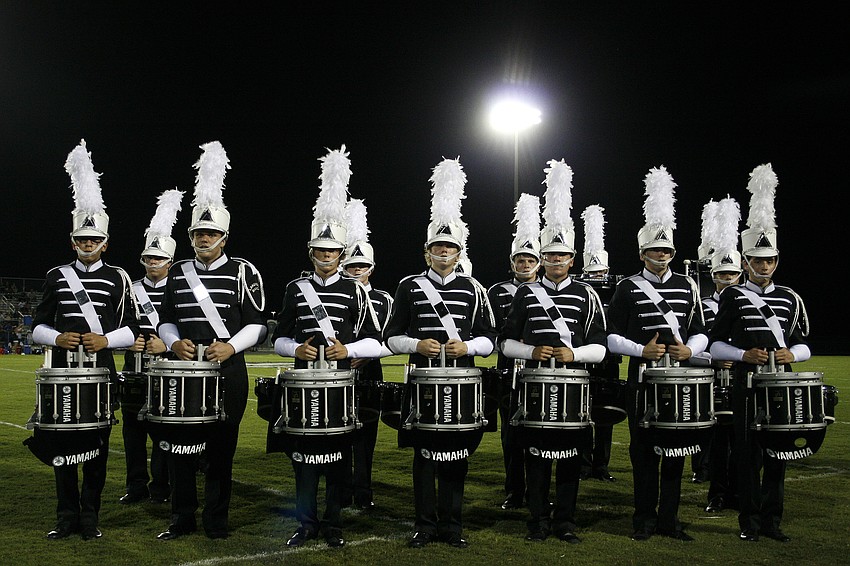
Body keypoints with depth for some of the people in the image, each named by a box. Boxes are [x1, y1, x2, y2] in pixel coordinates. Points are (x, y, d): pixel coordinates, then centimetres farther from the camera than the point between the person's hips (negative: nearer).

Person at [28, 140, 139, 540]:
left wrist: (105, 340, -15)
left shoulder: (116, 278, 3)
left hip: (101, 371, -2)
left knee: (96, 443, 2)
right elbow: (38, 327, 9)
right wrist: (57, 338, -11)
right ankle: (67, 516, 16)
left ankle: (89, 516, 13)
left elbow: (131, 330, 2)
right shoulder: (56, 276, 8)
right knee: (61, 442, 5)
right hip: (64, 371, 2)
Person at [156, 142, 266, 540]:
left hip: (228, 370, -3)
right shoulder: (178, 272, 10)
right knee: (180, 445, 6)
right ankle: (182, 519, 19)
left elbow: (257, 324, -3)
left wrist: (230, 347, -18)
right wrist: (174, 343, -7)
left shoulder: (242, 272, -2)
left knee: (221, 448, 4)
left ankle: (216, 521, 17)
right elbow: (167, 320, 14)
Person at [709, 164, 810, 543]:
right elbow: (715, 345, -2)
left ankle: (772, 520, 19)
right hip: (747, 386, -3)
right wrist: (744, 355, -17)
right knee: (749, 455, 1)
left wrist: (791, 354, -8)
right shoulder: (732, 297, 0)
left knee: (777, 455, 8)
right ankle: (750, 521, 12)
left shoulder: (789, 298, 10)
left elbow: (803, 346, 13)